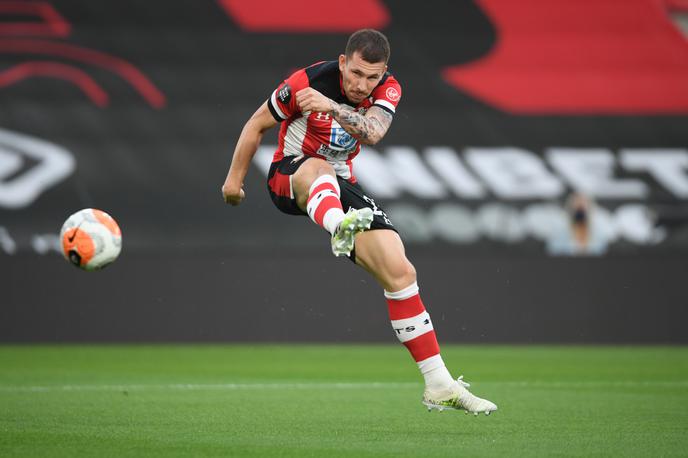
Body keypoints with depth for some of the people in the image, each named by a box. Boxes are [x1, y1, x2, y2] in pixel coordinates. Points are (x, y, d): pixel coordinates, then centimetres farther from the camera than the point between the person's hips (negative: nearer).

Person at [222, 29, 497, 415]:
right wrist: (235, 178, 2)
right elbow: (258, 124, -3)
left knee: (400, 271, -10)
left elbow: (373, 133, -31)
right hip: (288, 176, -4)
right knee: (318, 168, -42)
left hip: (341, 186, 4)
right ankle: (340, 228, -80)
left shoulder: (388, 89, -9)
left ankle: (440, 386, -6)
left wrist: (333, 108, -49)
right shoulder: (308, 82, -19)